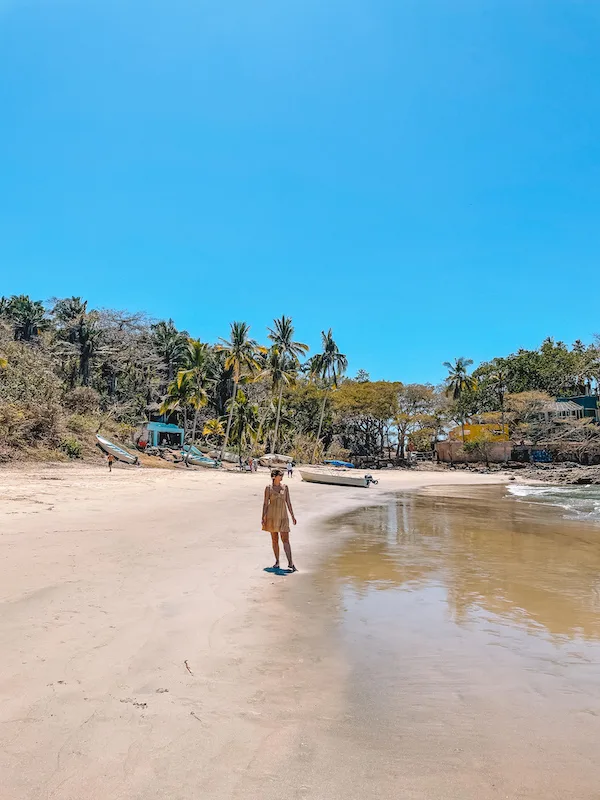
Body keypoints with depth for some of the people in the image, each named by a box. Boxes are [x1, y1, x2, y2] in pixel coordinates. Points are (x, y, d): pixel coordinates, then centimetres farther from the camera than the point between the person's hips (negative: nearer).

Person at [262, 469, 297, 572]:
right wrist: (263, 517, -5)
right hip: (272, 515, -1)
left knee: (285, 539, -6)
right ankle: (277, 561, 17)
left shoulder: (285, 488, 6)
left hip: (283, 515, 1)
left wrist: (292, 516, 6)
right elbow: (265, 503, 1)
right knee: (274, 539, 7)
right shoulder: (268, 488, 0)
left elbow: (288, 502, 9)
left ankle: (290, 563, -9)